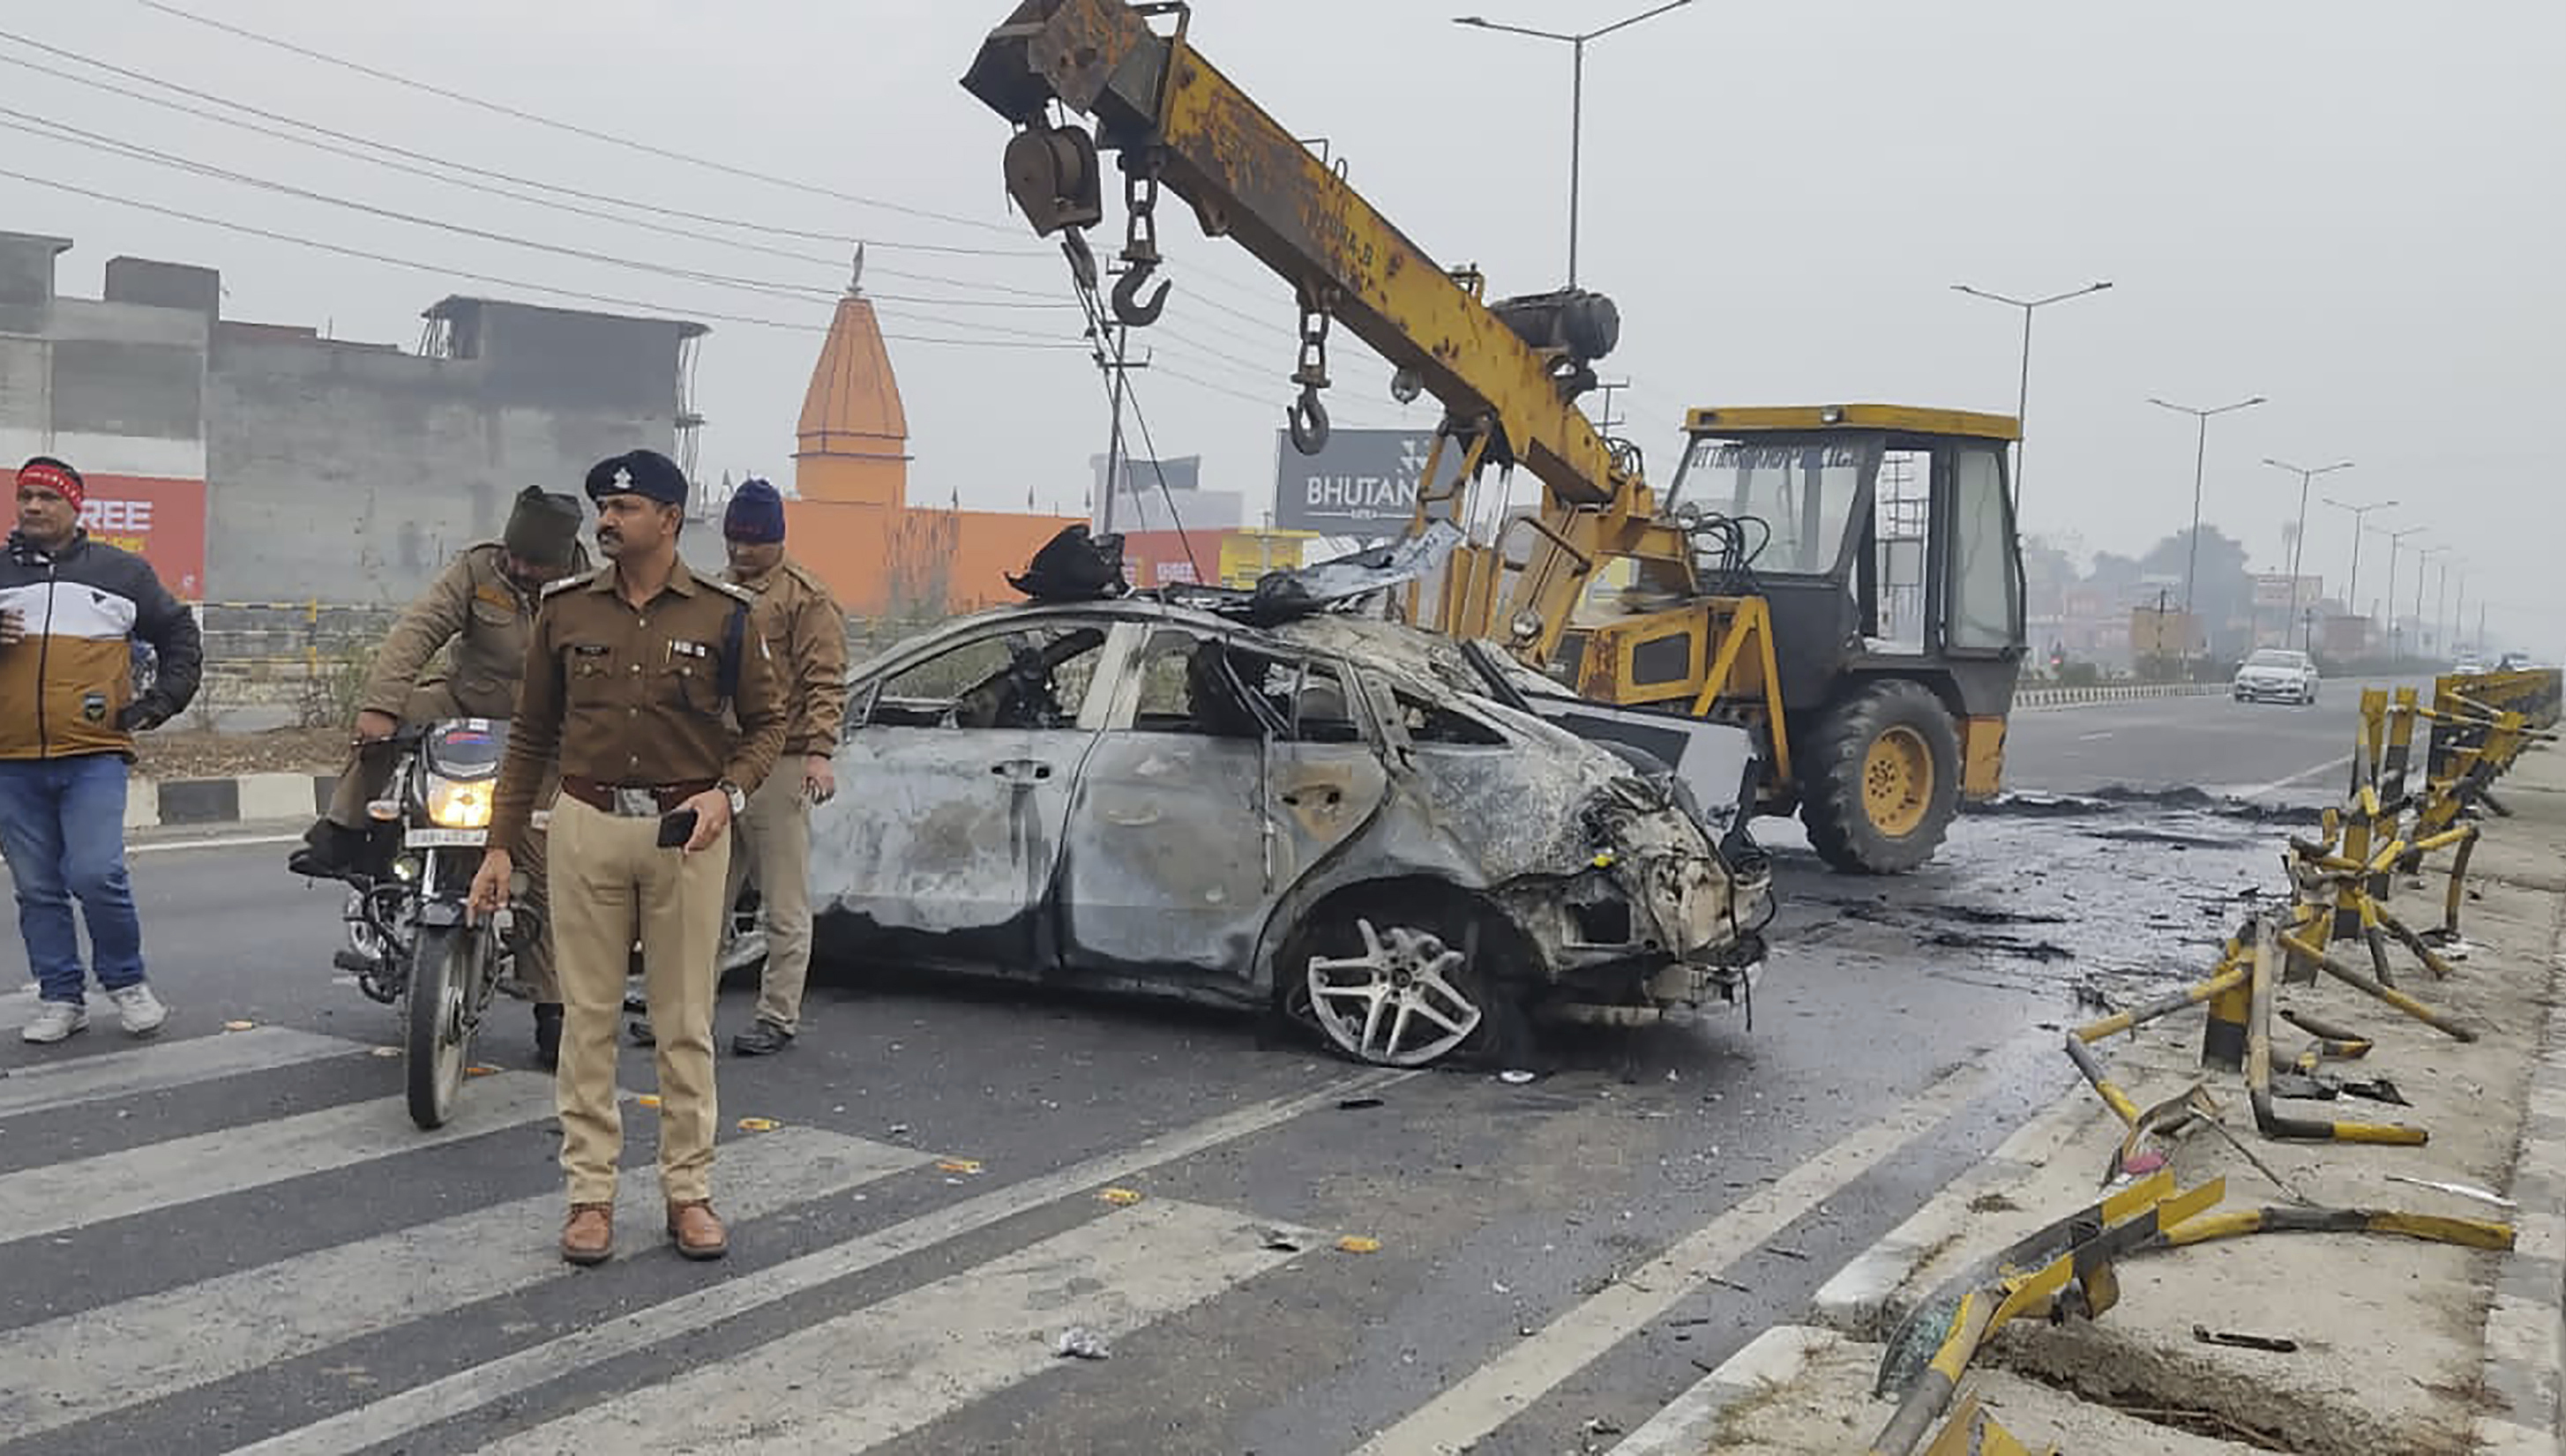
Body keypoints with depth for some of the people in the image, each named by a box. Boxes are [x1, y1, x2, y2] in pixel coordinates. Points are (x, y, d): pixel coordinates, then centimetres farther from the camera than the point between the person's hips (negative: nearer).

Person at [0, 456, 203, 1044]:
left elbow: (180, 633, 19)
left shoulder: (121, 572, 9)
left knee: (97, 876, -12)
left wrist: (160, 701, 8)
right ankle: (60, 996, 16)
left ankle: (127, 982, 7)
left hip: (94, 757, -2)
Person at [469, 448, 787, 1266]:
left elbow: (767, 721, 7)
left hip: (686, 830, -1)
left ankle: (689, 1191, 14)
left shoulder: (722, 615, 0)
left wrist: (728, 792, -11)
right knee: (588, 1019, 5)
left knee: (685, 1023, 5)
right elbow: (531, 736, 9)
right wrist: (501, 845, 5)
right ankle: (591, 1193, 14)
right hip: (587, 825, 2)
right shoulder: (565, 610, 6)